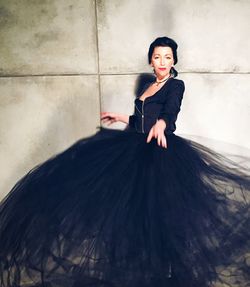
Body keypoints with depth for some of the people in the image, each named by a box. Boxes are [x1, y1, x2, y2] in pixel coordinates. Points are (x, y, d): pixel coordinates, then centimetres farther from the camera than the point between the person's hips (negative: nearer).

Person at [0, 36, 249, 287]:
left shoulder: (176, 85, -2)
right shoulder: (147, 86, 19)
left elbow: (170, 113, -23)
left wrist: (160, 124, -45)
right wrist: (119, 117, 35)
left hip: (162, 151, -7)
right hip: (139, 150, 7)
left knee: (160, 209, -8)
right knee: (136, 205, 3)